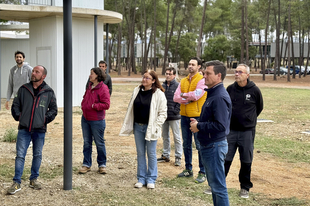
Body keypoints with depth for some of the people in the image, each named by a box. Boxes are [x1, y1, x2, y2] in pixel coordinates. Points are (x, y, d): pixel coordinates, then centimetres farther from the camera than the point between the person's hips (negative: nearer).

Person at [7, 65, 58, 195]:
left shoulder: (49, 92, 4)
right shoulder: (23, 89, 5)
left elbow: (53, 109, 10)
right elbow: (15, 105, 13)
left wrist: (46, 119, -2)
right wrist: (18, 116, 1)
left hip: (39, 130, 0)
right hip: (24, 129, 0)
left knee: (37, 155, 10)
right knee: (20, 155, -3)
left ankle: (34, 179, 24)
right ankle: (17, 183, 1)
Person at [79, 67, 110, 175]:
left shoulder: (103, 88, -14)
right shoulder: (90, 86, 10)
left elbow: (106, 105, -19)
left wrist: (93, 106, -21)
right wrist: (83, 105, 6)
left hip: (97, 120, -7)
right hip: (85, 119, 7)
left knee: (99, 143, 5)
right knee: (87, 142, 12)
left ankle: (102, 165, 17)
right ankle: (86, 164, 20)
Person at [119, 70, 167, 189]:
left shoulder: (158, 94, -8)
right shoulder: (137, 91, 7)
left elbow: (163, 113, -7)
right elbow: (131, 109, 13)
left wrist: (156, 126, -13)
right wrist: (128, 125, 8)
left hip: (150, 128, -5)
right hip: (138, 127, 5)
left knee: (151, 153, 4)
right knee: (140, 153, 10)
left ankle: (151, 179, 15)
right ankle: (141, 178, 19)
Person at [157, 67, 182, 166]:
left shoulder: (178, 86, -7)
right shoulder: (162, 86, 9)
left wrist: (175, 111, -14)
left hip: (174, 117, -6)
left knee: (176, 137, 1)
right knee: (165, 136, 14)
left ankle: (178, 157, 8)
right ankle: (165, 155, 24)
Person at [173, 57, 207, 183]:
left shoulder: (202, 80, -5)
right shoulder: (183, 81, 13)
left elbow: (196, 94, -20)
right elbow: (176, 97, 3)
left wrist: (184, 95, -4)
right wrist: (189, 99, -11)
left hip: (197, 116, -6)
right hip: (184, 116, 7)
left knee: (200, 145, -4)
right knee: (186, 145, 14)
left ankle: (202, 173, 2)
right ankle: (188, 170, 25)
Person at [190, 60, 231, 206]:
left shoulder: (220, 97, -21)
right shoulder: (212, 93, 12)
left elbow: (220, 125, -29)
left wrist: (199, 127, -17)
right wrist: (198, 122, 4)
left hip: (215, 147, -11)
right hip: (208, 146, 11)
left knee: (218, 187, -3)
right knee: (214, 184, 20)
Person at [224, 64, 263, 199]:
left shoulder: (254, 90, -6)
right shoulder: (230, 89, -1)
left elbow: (259, 107, 11)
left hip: (247, 132, -1)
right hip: (230, 130, 1)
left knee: (246, 162, 7)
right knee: (225, 159, 3)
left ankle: (245, 187, 21)